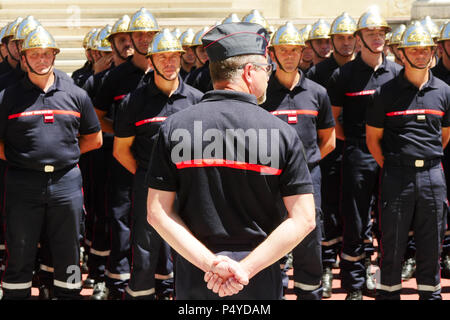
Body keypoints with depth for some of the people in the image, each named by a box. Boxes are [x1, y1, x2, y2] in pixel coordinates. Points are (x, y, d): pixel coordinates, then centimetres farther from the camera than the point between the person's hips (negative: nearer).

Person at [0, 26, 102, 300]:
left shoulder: (76, 95, 8)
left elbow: (94, 139, 15)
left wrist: (65, 153, 7)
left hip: (66, 182, 2)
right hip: (23, 183, -2)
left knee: (68, 252, 9)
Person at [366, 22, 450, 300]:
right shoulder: (387, 92, -1)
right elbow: (373, 138, 4)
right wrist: (390, 167, 1)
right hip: (397, 175, -2)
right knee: (392, 245, 3)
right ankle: (388, 293, 13)